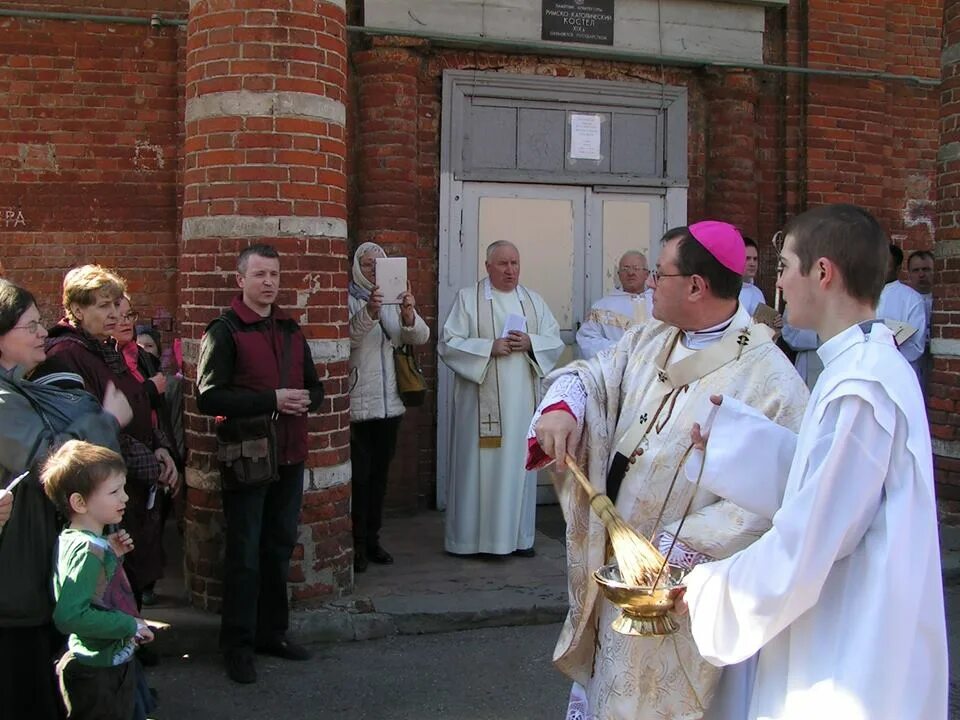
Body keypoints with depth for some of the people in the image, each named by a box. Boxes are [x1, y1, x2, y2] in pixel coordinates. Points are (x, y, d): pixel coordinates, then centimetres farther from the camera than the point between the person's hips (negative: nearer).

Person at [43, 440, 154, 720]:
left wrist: (112, 555, 0)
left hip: (111, 666, 9)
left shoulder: (72, 540, 3)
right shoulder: (88, 550, -26)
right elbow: (69, 616, -35)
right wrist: (130, 625, -27)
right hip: (99, 676, -9)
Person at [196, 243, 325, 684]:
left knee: (280, 549, 15)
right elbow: (208, 397, -17)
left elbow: (314, 387, 19)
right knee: (244, 555, 1)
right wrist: (271, 400, -22)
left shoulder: (290, 330, 12)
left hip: (289, 457, 6)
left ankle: (272, 632, 28)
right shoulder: (225, 331, -8)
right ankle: (238, 645, 13)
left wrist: (305, 401, -5)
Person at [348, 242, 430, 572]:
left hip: (389, 403, 5)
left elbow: (420, 338, 0)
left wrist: (409, 316, -21)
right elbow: (346, 337, -23)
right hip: (357, 404, -5)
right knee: (359, 476, -5)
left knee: (379, 474, 12)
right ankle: (356, 545, 4)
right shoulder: (348, 300, -4)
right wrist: (368, 314, -41)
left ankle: (372, 539, 22)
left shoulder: (394, 300, 11)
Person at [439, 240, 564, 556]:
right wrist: (490, 347, -15)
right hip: (482, 398, -4)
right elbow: (449, 344, -5)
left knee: (520, 461, 7)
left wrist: (530, 343, -8)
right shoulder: (468, 298, 2)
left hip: (522, 399, 4)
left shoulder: (533, 300, 14)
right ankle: (471, 536, 7)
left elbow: (555, 341, 11)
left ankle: (519, 535, 16)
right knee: (479, 463, -2)